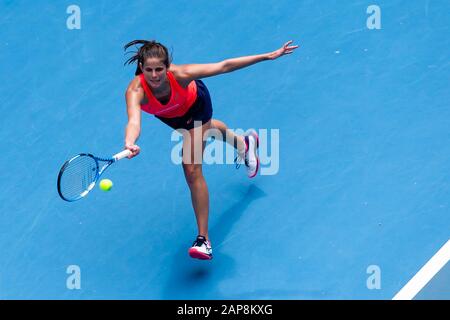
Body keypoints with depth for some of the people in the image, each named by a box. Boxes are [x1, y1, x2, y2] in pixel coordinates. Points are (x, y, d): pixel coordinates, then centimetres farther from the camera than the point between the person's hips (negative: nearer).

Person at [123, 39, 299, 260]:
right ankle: (244, 143, 69)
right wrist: (129, 143, -86)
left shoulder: (179, 74, -44)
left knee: (192, 170, -13)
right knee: (205, 128, 35)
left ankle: (204, 240, -7)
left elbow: (223, 66, -36)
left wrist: (268, 56, -34)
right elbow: (134, 121, -63)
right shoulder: (136, 91, -44)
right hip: (167, 115, 3)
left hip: (195, 105, -3)